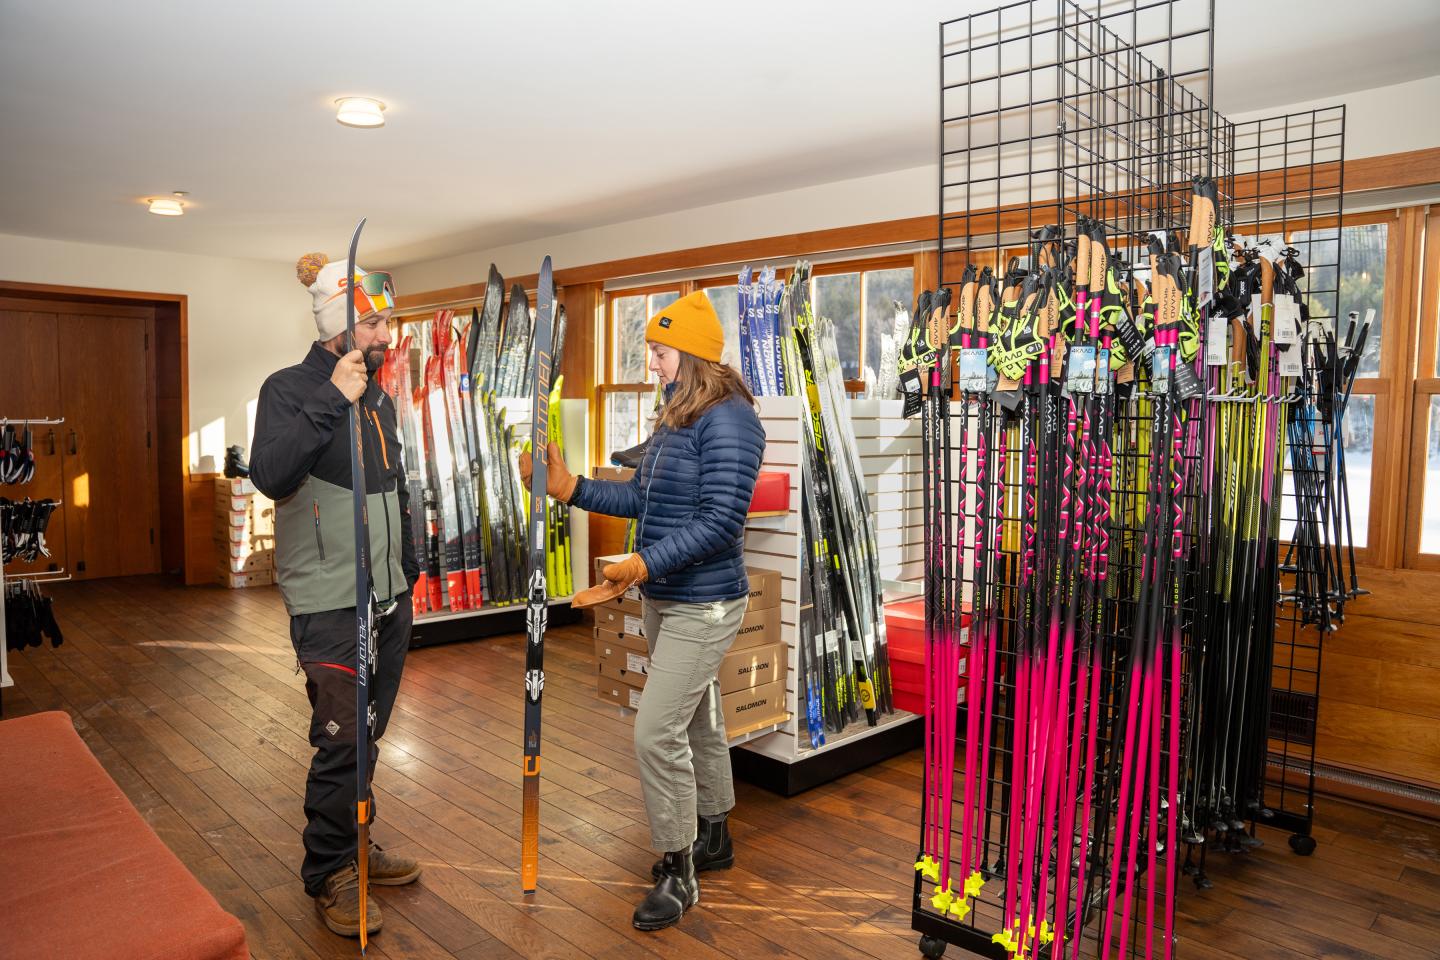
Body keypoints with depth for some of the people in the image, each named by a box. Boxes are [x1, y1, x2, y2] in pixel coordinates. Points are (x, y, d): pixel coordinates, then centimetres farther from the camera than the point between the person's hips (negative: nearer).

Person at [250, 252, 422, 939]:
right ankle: (327, 875, 18)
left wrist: (407, 569, 21)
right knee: (341, 741, -2)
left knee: (366, 735, 17)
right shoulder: (289, 390, -10)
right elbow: (270, 476, -28)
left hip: (388, 598, 7)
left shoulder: (378, 397, 12)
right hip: (329, 603, -7)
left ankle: (353, 846, 34)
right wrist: (330, 401, -33)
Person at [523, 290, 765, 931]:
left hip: (703, 606, -9)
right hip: (664, 600, 9)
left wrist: (646, 562, -31)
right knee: (698, 722, 20)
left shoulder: (728, 420, -19)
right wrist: (572, 489, 4)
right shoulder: (675, 418, 10)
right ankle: (712, 837, 38)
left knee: (656, 732, -9)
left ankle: (676, 872, 10)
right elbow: (642, 499, 12)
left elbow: (720, 521, -25)